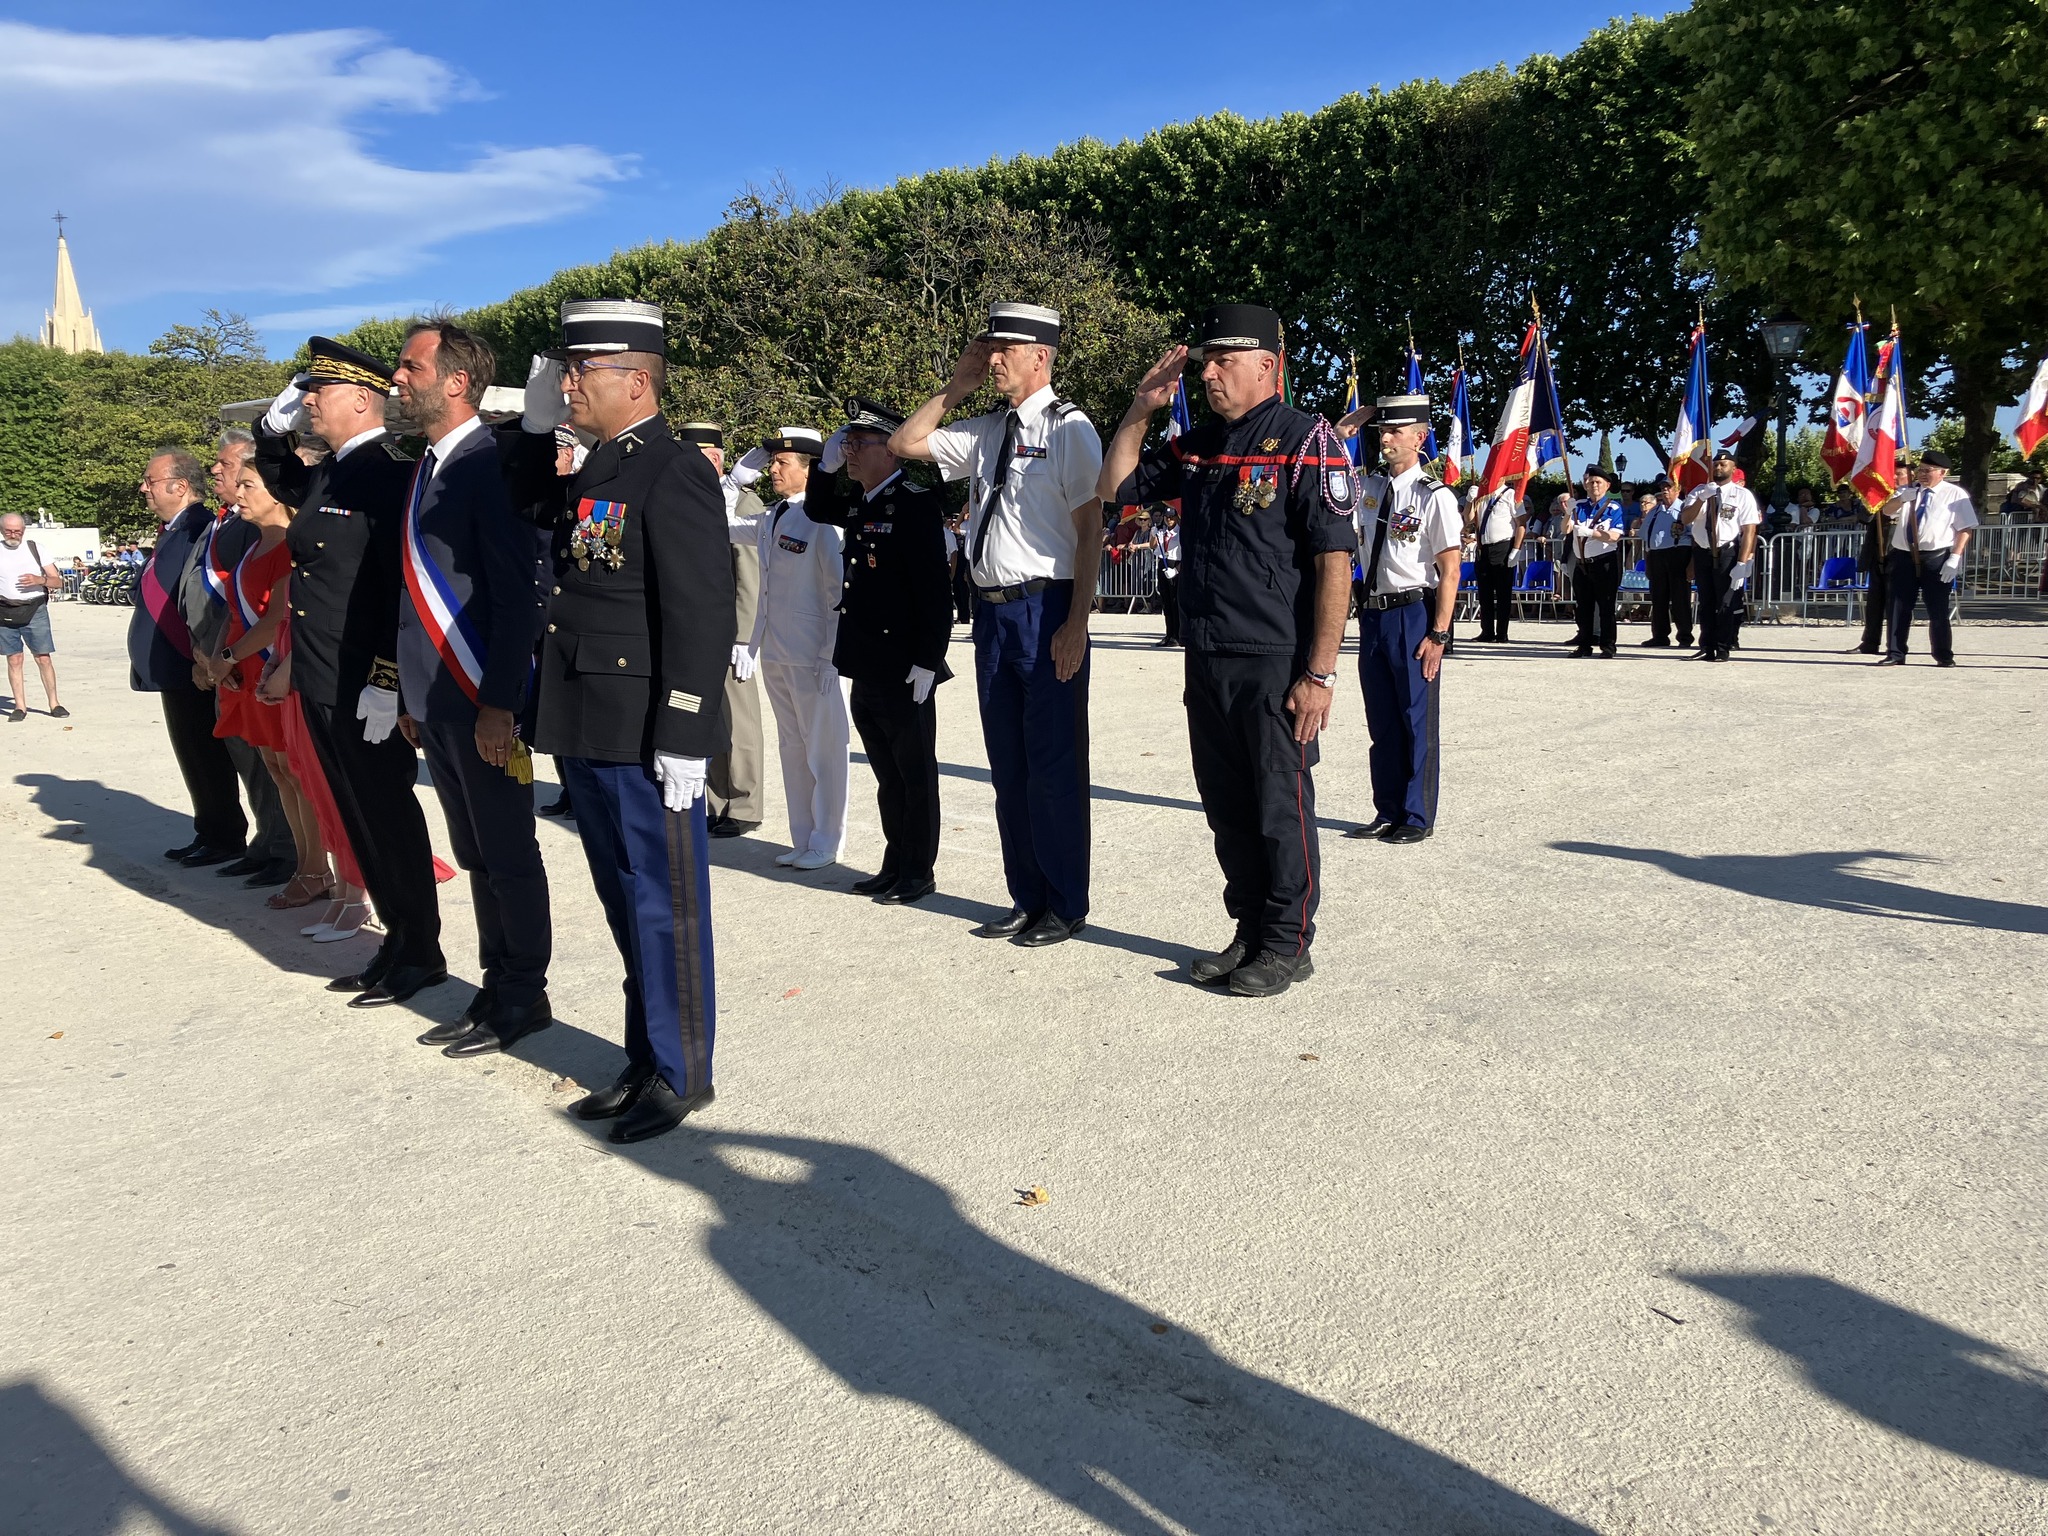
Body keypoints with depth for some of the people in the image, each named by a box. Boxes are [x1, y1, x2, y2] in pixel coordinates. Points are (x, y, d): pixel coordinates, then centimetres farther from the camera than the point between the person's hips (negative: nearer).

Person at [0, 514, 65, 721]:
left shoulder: (35, 549, 6)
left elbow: (58, 582, 4)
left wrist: (40, 580, -15)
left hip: (35, 610, -1)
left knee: (44, 658, -3)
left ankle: (54, 704, 4)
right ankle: (20, 706, 7)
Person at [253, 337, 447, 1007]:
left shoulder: (390, 474, -14)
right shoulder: (326, 477, 13)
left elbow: (408, 587, -21)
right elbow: (279, 478, 37)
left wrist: (386, 683, -23)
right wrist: (274, 426, 18)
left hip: (367, 692, -9)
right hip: (322, 687, 9)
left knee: (388, 818, 1)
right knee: (360, 821, 14)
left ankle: (421, 953, 13)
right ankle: (397, 941, 25)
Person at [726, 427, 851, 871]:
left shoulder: (823, 521, -12)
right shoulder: (770, 519, 12)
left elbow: (841, 592, -15)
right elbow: (723, 522, 26)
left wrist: (829, 656, -17)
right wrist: (744, 468, 16)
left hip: (813, 656, -8)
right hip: (774, 652, 8)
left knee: (823, 751, 2)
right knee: (791, 749, 14)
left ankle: (826, 844, 13)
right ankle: (803, 840, 25)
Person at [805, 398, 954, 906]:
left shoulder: (916, 503, -14)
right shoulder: (857, 503, 11)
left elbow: (934, 589, -18)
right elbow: (816, 509, 32)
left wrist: (927, 659, -20)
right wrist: (826, 464, 13)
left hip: (904, 671, -8)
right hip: (866, 669, 8)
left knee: (914, 773, 4)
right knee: (887, 774, 16)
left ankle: (918, 873, 14)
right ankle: (894, 865, 27)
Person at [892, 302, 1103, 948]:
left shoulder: (1068, 427, -7)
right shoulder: (983, 430, 14)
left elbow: (1091, 527, -12)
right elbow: (903, 443, 21)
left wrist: (1076, 624, -17)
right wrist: (956, 386, 11)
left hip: (1046, 610, -7)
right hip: (992, 610, 7)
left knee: (1054, 765, 0)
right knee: (1008, 766, 13)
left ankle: (1066, 906, 14)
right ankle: (1027, 899, 26)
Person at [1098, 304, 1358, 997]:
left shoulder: (1306, 440, -7)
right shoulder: (1193, 446, 13)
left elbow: (1334, 562, -13)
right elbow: (1114, 486, 22)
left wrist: (1319, 673, -17)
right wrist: (1142, 408, 8)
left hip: (1276, 666, -7)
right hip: (1206, 661, 7)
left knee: (1280, 807, 3)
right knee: (1227, 807, 14)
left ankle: (1288, 945, 17)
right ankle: (1250, 933, 28)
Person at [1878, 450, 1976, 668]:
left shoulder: (1955, 494, 0)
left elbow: (1966, 528, -3)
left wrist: (1955, 557, -13)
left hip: (1937, 559, -4)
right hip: (1904, 557, 4)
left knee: (1937, 610, 1)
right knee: (1898, 607, 2)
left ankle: (1944, 656, 12)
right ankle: (1895, 654, 8)